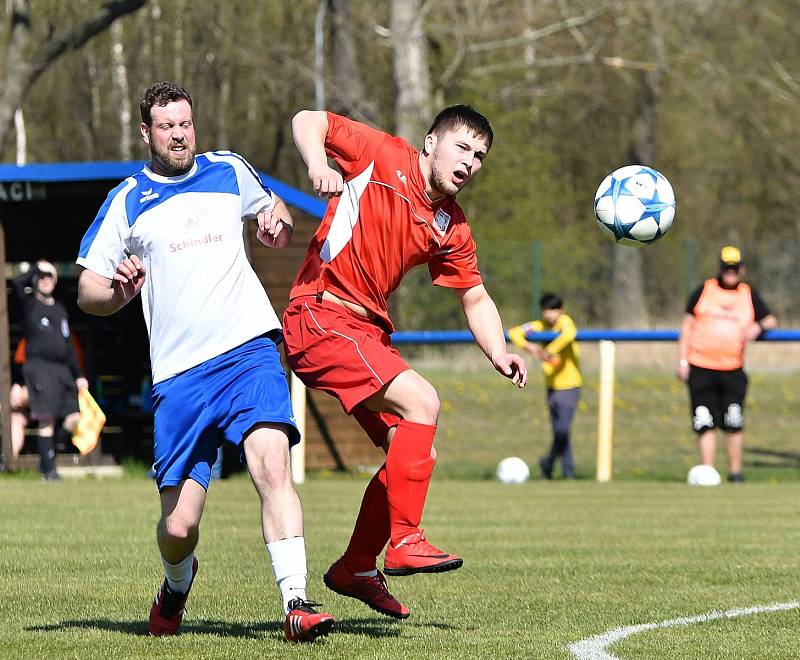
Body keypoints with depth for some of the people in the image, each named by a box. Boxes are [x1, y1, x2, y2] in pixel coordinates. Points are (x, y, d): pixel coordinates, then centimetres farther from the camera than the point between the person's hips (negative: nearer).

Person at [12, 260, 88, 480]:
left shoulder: (60, 309, 22)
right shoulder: (29, 304, 5)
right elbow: (17, 282, -16)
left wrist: (78, 375, 20)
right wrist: (36, 267, 0)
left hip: (62, 370, 6)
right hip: (38, 367, -6)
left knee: (73, 419, -4)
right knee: (47, 420, -10)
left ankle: (48, 456, 13)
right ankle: (48, 470, -4)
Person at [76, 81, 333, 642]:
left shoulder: (230, 171, 12)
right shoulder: (127, 201, 8)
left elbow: (271, 209, 32)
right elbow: (88, 293, 10)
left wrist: (277, 223, 8)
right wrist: (119, 292, -13)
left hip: (249, 350, 0)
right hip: (178, 374, 0)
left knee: (272, 465, -26)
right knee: (179, 525, -2)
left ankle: (296, 606, -29)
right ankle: (177, 584, 33)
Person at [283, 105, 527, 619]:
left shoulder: (451, 228, 11)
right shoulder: (383, 157, -6)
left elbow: (475, 297, 19)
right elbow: (308, 121, -6)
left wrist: (499, 353, 2)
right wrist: (318, 165, -28)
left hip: (369, 332, 8)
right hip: (320, 317, -8)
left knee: (417, 453, 8)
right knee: (422, 401, -23)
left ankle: (356, 570, 22)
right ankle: (404, 541, -19)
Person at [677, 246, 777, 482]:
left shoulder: (749, 295, 11)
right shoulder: (704, 290, 7)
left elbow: (771, 320, 15)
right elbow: (687, 323, 8)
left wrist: (759, 326, -9)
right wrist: (683, 360, 2)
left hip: (733, 370, 1)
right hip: (700, 367, -1)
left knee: (734, 423, -4)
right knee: (705, 423, -5)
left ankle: (735, 472, 8)